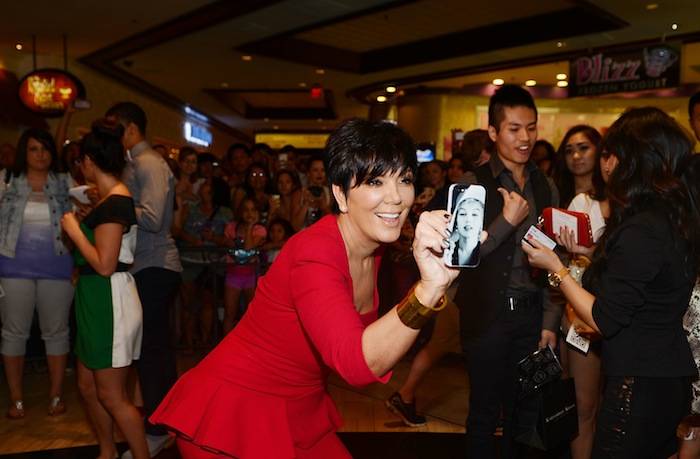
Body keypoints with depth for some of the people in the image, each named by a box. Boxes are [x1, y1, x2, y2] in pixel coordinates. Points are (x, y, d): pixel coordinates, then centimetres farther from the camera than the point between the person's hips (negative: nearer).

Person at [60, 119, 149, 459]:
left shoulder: (113, 203, -20)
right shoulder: (113, 198, 10)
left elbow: (104, 265, -24)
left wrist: (74, 231, -13)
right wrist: (82, 223, 20)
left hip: (110, 301, -10)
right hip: (96, 299, 10)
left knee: (112, 395, 0)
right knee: (88, 386, 19)